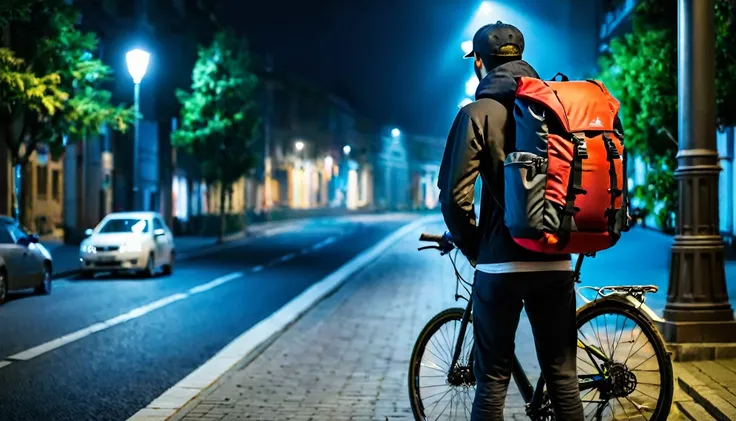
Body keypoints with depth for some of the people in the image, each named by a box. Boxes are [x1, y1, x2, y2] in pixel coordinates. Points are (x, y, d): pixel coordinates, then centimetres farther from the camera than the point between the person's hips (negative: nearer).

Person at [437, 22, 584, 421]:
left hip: (500, 264, -3)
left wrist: (472, 246, 2)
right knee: (563, 375, 11)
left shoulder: (478, 113, -4)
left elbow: (455, 194, -12)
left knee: (493, 379, 4)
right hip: (556, 263, 4)